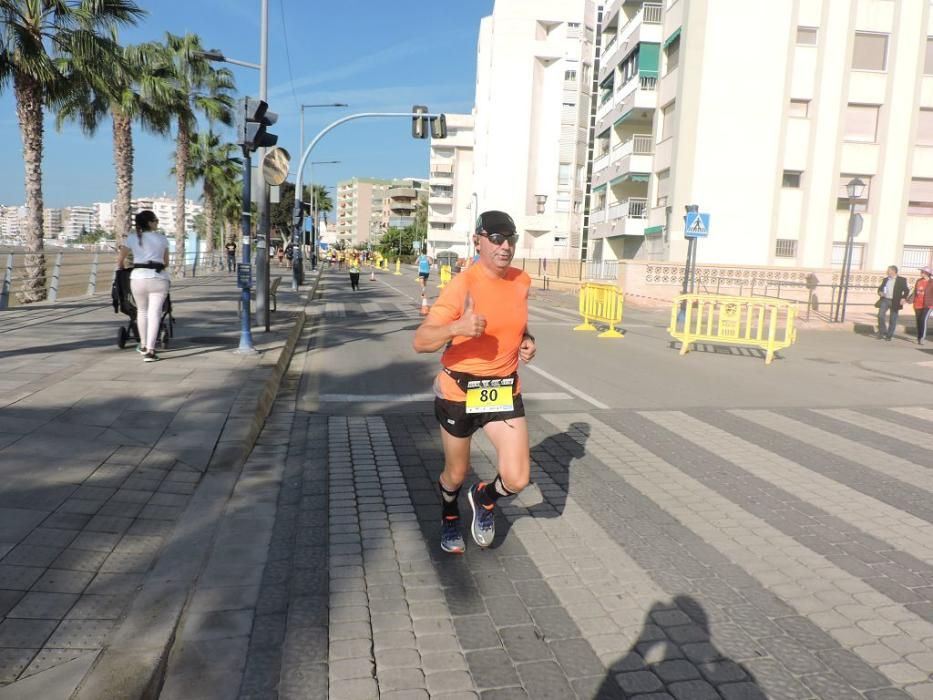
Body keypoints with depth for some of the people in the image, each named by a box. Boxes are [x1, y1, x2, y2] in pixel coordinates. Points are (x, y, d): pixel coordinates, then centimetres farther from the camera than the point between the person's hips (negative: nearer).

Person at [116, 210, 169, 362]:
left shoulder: (132, 238, 9)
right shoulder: (161, 238, 9)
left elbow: (120, 260, 12)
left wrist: (122, 270, 32)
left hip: (138, 277, 2)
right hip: (159, 278, -2)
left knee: (142, 311, 20)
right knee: (154, 313, -5)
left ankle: (143, 345, 31)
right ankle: (150, 350, -15)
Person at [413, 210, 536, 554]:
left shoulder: (522, 281, 1)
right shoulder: (462, 285, -18)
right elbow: (420, 342, -25)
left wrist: (527, 341, 2)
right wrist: (457, 327, -43)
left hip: (505, 391, 4)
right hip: (459, 392, -4)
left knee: (517, 479, -5)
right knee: (456, 474, 15)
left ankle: (483, 499, 31)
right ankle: (449, 518, 50)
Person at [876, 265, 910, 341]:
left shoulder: (901, 280, 0)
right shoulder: (885, 279, 11)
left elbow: (906, 290, 0)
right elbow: (880, 287, 19)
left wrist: (903, 298, -14)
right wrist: (880, 292, -3)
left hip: (895, 302, -3)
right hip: (885, 300, 3)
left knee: (893, 319, 2)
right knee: (880, 315, -10)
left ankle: (889, 335, 11)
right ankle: (882, 332, 4)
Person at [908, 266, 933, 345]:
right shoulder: (919, 281, 11)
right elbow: (914, 292, 15)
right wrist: (908, 300, 5)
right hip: (917, 305, 5)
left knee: (924, 319, -21)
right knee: (918, 321, 9)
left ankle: (922, 337, -17)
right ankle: (919, 338, 18)